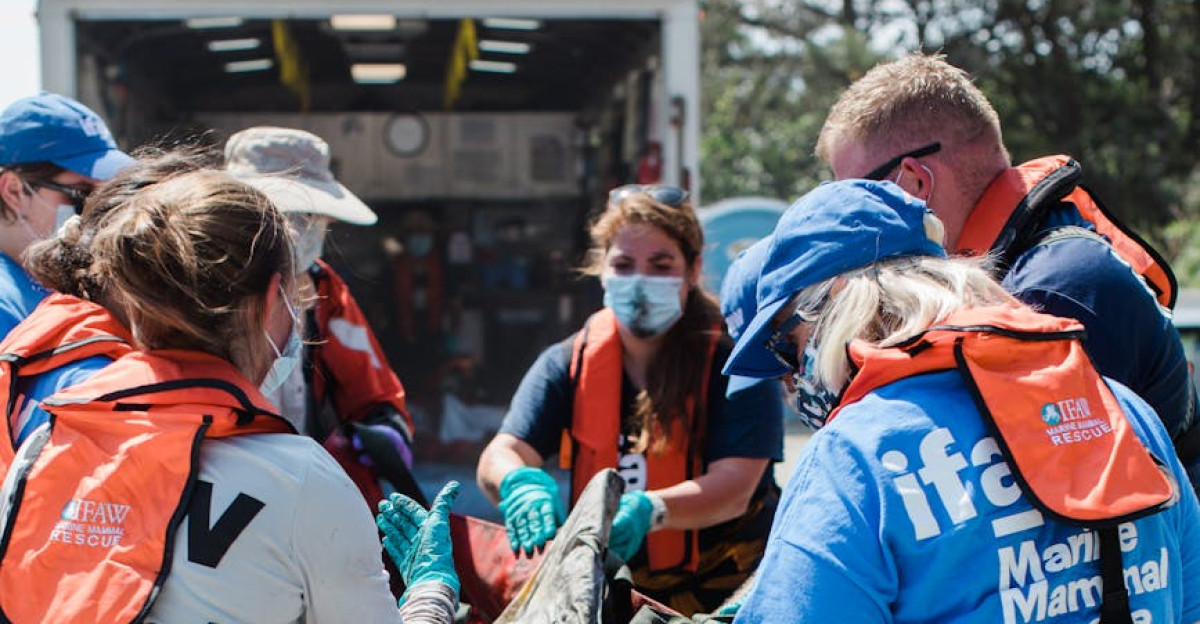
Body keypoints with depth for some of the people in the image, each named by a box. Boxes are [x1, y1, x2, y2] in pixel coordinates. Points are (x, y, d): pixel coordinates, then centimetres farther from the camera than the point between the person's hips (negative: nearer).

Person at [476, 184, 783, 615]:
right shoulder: (566, 365, 5)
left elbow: (734, 486, -17)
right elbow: (501, 456, -7)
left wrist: (648, 510, -37)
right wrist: (519, 483, -32)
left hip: (720, 588, -4)